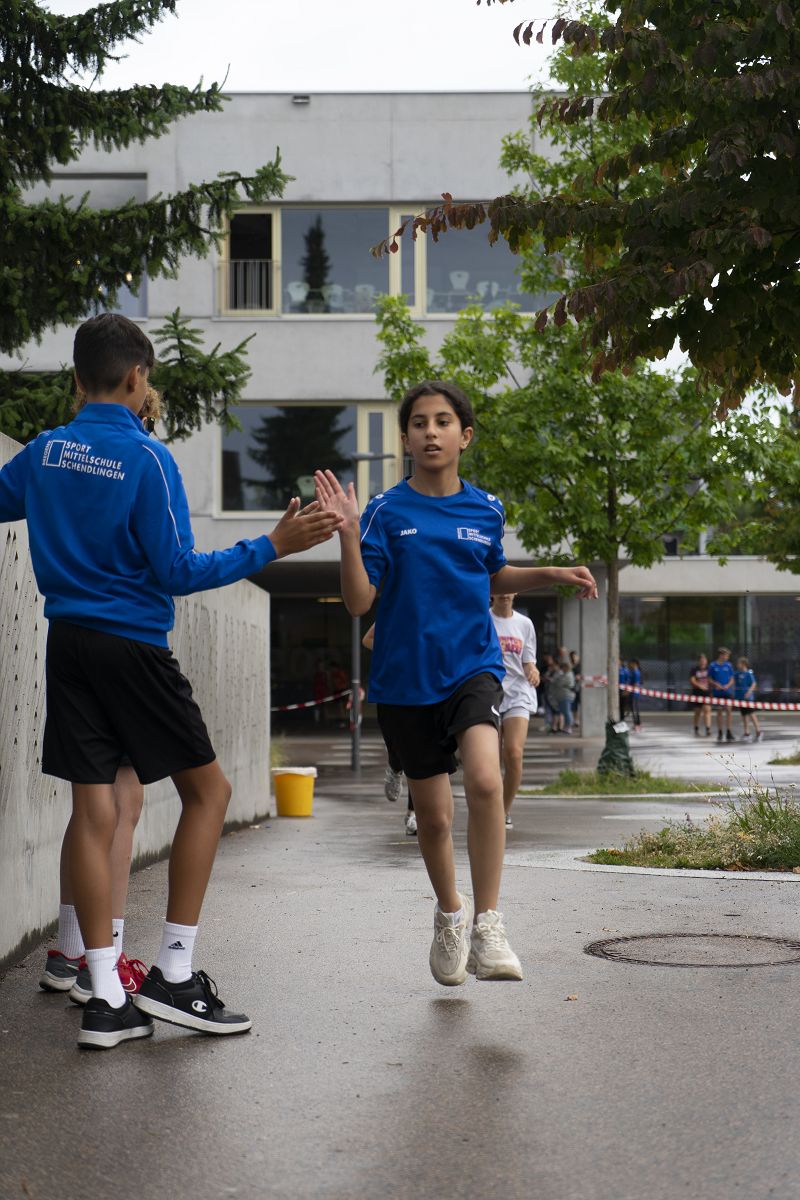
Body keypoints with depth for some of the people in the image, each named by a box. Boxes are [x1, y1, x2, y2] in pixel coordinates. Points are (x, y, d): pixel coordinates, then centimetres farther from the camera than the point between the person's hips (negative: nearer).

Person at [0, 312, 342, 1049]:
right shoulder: (147, 458, -11)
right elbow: (179, 572, -13)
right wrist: (272, 547, -11)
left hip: (68, 643, 6)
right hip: (132, 648, -6)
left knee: (94, 807, 4)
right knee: (208, 790, 7)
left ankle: (107, 999, 4)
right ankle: (173, 975, 3)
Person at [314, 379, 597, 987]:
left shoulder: (486, 510, 4)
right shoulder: (386, 511, -5)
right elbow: (359, 601, -11)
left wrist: (550, 574, 9)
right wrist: (349, 534, -23)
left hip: (473, 668, 1)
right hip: (405, 680, 0)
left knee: (485, 780, -26)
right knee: (433, 813, 10)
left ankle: (487, 925, -16)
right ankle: (450, 913, 39)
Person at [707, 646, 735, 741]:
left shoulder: (728, 665, 4)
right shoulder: (712, 665, -1)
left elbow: (732, 679, 7)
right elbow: (709, 680, 4)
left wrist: (727, 686, -12)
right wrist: (715, 684, -14)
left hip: (727, 692, 1)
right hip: (717, 693, -1)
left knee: (728, 710, -7)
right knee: (719, 712, 5)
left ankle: (729, 733, -4)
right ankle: (719, 733, 15)